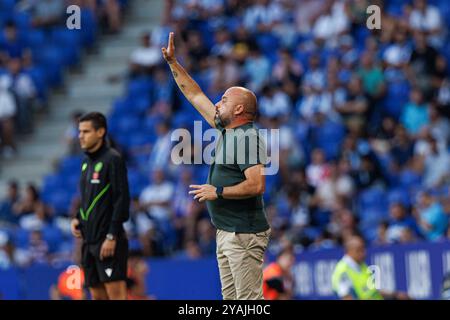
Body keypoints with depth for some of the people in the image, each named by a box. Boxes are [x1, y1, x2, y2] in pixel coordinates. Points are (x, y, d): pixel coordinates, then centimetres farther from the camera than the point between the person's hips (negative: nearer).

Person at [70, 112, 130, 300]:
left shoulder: (112, 159, -9)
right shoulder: (87, 162, 16)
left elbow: (122, 200, -14)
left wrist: (112, 236, -19)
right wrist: (77, 219, 6)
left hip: (108, 242, -8)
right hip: (89, 241, 8)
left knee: (116, 293, -12)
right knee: (97, 296, 7)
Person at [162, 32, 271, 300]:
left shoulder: (247, 138, -14)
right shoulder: (227, 131, 14)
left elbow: (257, 185, -25)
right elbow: (195, 96, 23)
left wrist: (218, 192, -16)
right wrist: (173, 62, 23)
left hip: (244, 234, -10)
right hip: (226, 232, 10)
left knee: (248, 299, -12)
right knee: (231, 298, 10)